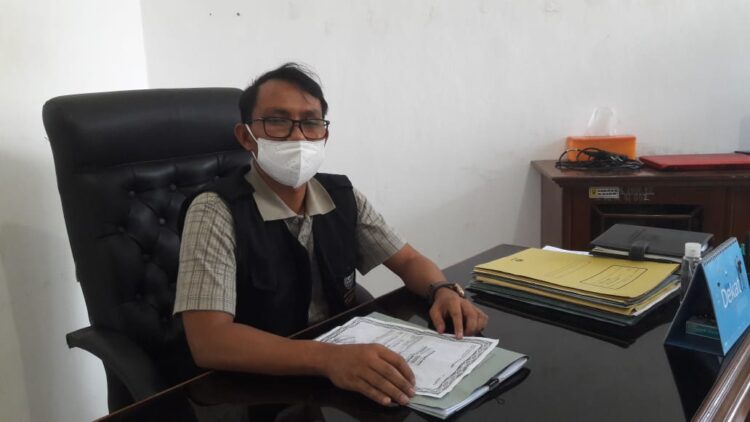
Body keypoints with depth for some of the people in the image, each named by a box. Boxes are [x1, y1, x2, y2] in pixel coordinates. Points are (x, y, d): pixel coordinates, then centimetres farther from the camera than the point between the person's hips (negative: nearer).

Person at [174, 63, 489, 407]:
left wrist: (442, 290, -14)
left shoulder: (343, 196, 2)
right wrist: (327, 358, -36)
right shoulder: (216, 212, -15)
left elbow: (408, 260, 9)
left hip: (346, 371, 6)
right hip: (259, 384, -5)